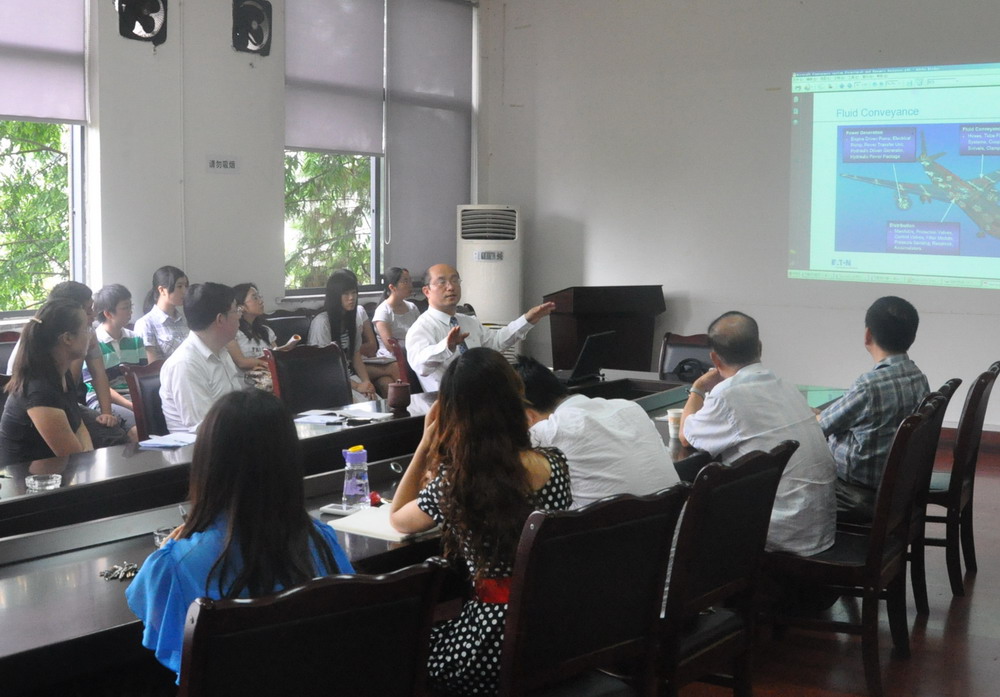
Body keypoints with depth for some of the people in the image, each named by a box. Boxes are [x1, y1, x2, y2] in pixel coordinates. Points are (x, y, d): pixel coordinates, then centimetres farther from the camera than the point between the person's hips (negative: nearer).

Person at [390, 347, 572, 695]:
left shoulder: (452, 485, -17)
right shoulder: (555, 463, -5)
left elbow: (397, 519, 6)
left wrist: (426, 444, 4)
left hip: (499, 642, -5)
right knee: (440, 624, 30)